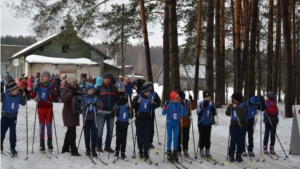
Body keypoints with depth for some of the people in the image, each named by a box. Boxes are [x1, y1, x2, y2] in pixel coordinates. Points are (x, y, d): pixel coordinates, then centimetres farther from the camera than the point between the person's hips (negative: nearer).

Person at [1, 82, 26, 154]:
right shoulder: (4, 95, -21)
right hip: (5, 117, -1)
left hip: (13, 117, 1)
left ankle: (13, 148, 14)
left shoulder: (19, 96, -11)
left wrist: (25, 97, -15)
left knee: (13, 133, 2)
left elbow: (23, 103, 0)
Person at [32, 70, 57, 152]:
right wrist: (35, 90, -21)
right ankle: (41, 142, 11)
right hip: (40, 108, 0)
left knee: (49, 125, 4)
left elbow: (54, 97, -7)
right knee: (42, 125, 4)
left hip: (49, 108, 0)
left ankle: (49, 141, 17)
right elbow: (33, 96, -4)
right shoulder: (38, 85, -2)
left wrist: (52, 93, -27)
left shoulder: (51, 85, -1)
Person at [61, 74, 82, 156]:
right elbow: (63, 99, -26)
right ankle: (73, 150, -4)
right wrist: (71, 93, -38)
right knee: (72, 132, -8)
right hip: (68, 113, -8)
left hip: (75, 112, 8)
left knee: (70, 131, 16)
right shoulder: (66, 89, -10)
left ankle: (65, 148, 28)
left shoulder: (77, 88, 11)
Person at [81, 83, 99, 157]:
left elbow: (98, 107, -1)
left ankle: (93, 149, 7)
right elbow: (82, 108, -5)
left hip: (93, 118, 0)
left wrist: (96, 105, -24)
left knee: (94, 134, -1)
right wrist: (86, 105, -26)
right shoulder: (84, 98, 2)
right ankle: (88, 149, 16)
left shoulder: (95, 98, 4)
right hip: (86, 117, 0)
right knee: (87, 134, 6)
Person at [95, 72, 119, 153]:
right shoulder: (99, 88, 1)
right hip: (101, 112, -3)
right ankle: (99, 146, 13)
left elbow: (118, 99, 14)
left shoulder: (114, 88, 10)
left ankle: (107, 146, 19)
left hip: (111, 112, 3)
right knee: (100, 130, 1)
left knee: (110, 131, 9)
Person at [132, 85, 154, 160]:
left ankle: (146, 152, 4)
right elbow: (133, 106, -8)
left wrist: (152, 104, -7)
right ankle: (140, 150, 17)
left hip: (147, 119, 2)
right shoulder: (137, 97, -2)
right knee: (139, 135, 5)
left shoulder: (150, 98, 6)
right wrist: (137, 102, -25)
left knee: (146, 136, 0)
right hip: (139, 119, -2)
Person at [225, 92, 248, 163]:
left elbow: (242, 115, -21)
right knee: (233, 140, -4)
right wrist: (230, 106, -14)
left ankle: (239, 155, 15)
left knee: (241, 141, 4)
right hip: (233, 125, 2)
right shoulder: (232, 104, 3)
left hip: (242, 126, -2)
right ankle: (231, 154, 9)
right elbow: (228, 114, -3)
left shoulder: (243, 105, -8)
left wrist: (236, 107, -23)